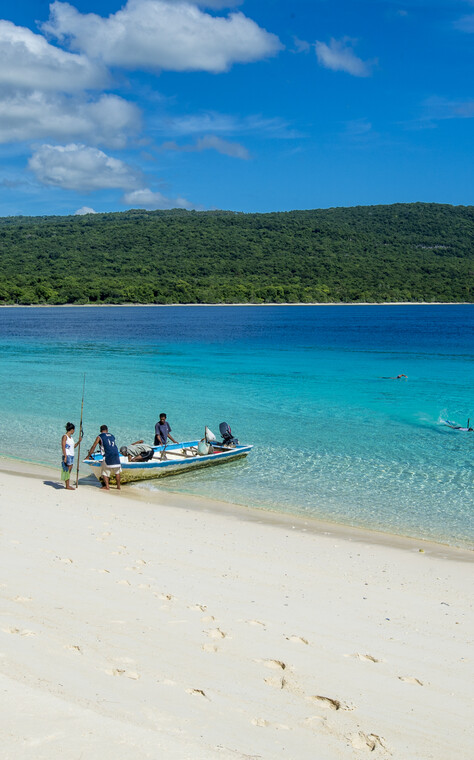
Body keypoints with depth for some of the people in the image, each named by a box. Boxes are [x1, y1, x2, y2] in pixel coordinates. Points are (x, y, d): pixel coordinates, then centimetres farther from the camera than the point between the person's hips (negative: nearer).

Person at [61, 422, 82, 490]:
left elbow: (74, 446, 26)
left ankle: (68, 485, 14)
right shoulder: (65, 436, -9)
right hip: (67, 456, -8)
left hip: (71, 456, 8)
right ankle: (67, 486, -2)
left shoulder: (71, 437, 16)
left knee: (69, 470, 9)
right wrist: (65, 456, -20)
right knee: (67, 470, -5)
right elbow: (63, 447, -15)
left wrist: (79, 441, 14)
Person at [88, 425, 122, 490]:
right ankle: (118, 486, 22)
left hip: (108, 456, -4)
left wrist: (88, 456, 13)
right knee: (117, 471, 18)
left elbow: (93, 447, 6)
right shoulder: (112, 436, 23)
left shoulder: (99, 437, 8)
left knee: (105, 472, 10)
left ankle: (107, 486, 1)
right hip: (116, 455, 4)